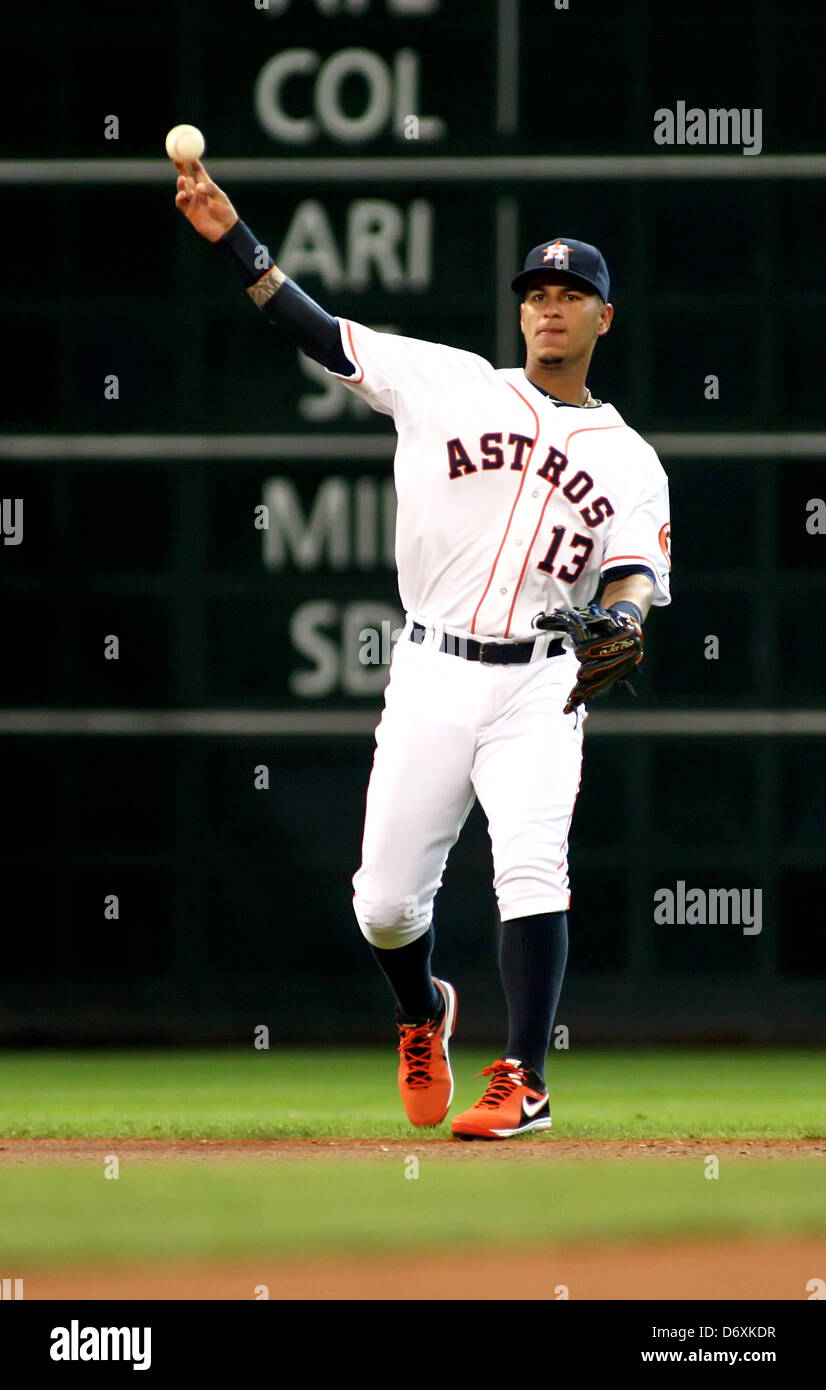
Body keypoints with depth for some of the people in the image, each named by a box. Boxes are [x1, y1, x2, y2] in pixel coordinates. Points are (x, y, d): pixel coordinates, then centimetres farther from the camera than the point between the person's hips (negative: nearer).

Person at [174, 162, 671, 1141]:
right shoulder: (449, 383, 7)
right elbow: (317, 334, 3)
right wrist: (232, 237, -6)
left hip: (539, 689, -1)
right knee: (386, 902, 0)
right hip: (431, 680, 1)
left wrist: (618, 629, -28)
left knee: (530, 867, -22)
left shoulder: (629, 460, 8)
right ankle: (423, 1014, 32)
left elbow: (634, 575, -4)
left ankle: (523, 1081, -20)